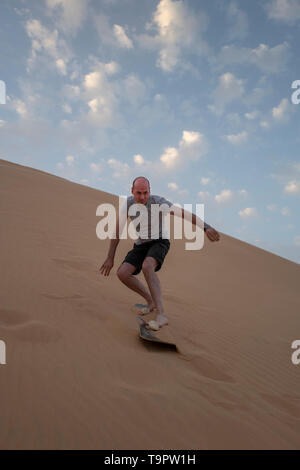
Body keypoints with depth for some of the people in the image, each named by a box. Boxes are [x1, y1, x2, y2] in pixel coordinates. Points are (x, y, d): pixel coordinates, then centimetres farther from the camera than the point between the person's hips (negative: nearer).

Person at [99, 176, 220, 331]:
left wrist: (206, 227, -55)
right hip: (141, 244, 5)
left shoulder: (158, 202, -26)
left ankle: (161, 315, -34)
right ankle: (152, 301, 6)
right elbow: (117, 230, -9)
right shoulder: (128, 202, -13)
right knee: (122, 273, -15)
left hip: (159, 242, -5)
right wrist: (110, 258, -10)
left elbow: (185, 214, -38)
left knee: (147, 267, -37)